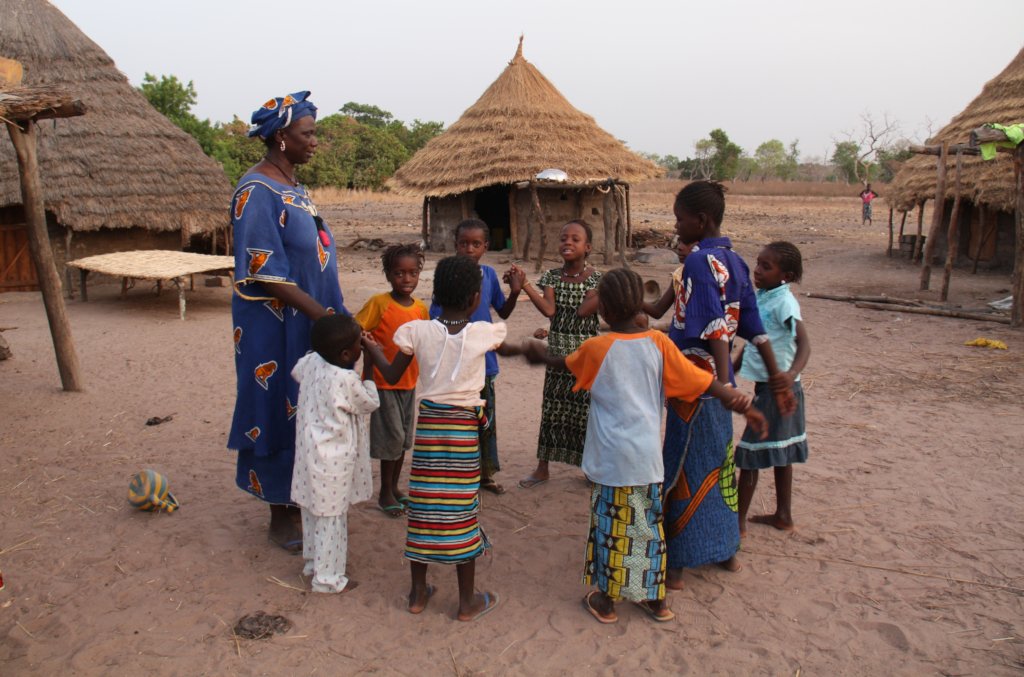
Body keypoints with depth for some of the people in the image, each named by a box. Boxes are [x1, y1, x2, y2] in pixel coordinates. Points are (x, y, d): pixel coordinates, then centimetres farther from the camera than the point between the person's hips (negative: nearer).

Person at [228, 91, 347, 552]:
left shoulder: (293, 187, 12)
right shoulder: (257, 192, -16)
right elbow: (265, 273, -21)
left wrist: (336, 314, 14)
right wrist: (322, 314, -24)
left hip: (308, 321, 9)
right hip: (275, 327, -9)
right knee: (279, 412, 2)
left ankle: (299, 500, 31)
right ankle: (280, 516, 18)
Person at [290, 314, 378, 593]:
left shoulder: (310, 362, -5)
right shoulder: (346, 380, -25)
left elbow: (296, 372, 20)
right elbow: (371, 403, -8)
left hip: (310, 451, 8)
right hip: (333, 459, -8)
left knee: (313, 512, 21)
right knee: (332, 517, 6)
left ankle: (313, 562, 38)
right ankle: (327, 577, 17)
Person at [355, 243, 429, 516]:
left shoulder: (420, 308, 1)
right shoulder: (378, 303, -14)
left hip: (409, 382, 5)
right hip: (383, 383, -5)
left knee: (404, 438, 14)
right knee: (392, 437, -1)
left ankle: (394, 487, 31)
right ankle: (385, 494, 16)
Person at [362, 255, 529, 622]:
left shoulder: (418, 331, -5)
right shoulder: (483, 333, -6)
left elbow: (391, 375, 4)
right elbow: (508, 349, 16)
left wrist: (370, 347, 23)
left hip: (427, 422, 2)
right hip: (465, 427, -1)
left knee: (422, 505, 11)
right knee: (462, 508, 6)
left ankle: (418, 592, 24)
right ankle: (468, 600, 18)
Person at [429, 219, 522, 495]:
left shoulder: (489, 274, 0)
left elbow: (503, 312, 11)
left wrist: (515, 292, -6)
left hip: (484, 361, 5)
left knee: (486, 418, 17)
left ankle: (485, 474, 34)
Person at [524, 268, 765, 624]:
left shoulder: (596, 348, -9)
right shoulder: (658, 342, -3)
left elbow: (565, 365, 12)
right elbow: (701, 381, -2)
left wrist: (541, 355, 31)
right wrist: (738, 402, 7)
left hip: (611, 459, -3)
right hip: (648, 457, 3)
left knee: (610, 526, 9)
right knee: (649, 524, 16)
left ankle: (605, 600, 23)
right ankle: (655, 599, 29)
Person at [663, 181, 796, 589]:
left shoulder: (699, 262, -17)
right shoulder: (735, 262, 8)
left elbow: (716, 329, -27)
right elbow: (754, 327, 10)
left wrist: (723, 383, -33)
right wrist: (776, 376, 13)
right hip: (718, 381, 9)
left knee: (683, 470, 1)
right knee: (718, 462, 20)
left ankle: (675, 567, 13)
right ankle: (726, 549, 35)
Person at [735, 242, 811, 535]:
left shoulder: (784, 301, -19)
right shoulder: (760, 296, 7)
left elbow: (804, 343, -29)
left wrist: (791, 374, -47)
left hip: (777, 387, -9)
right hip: (766, 384, 9)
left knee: (749, 453, -2)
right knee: (779, 452, 17)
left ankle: (738, 521, 9)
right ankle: (783, 515, 30)